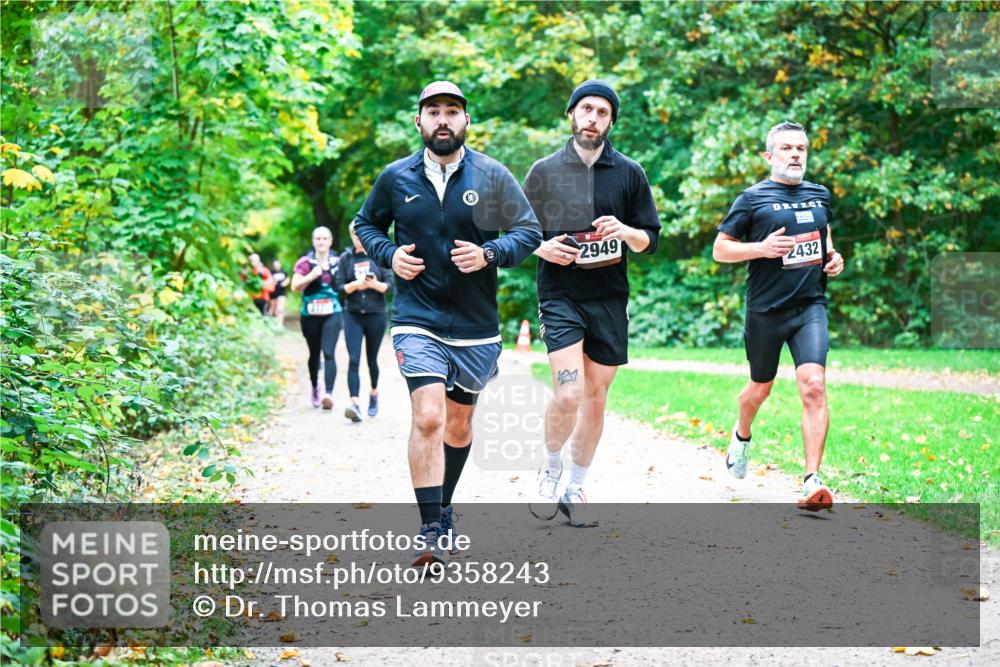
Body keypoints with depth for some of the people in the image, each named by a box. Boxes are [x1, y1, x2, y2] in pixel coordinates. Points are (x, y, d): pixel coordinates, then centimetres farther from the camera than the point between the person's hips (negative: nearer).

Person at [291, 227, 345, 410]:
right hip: (310, 315, 1)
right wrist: (311, 276, -17)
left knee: (328, 353, -15)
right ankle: (315, 388, 36)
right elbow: (295, 286, -3)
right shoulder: (305, 262, 2)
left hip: (332, 314, -1)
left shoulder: (338, 262, 7)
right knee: (314, 354, 14)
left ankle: (329, 393, -26)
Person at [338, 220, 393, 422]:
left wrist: (375, 284, -21)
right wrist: (356, 285, -17)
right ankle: (354, 404, -22)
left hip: (376, 314, 0)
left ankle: (374, 393, 38)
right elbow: (341, 288, 2)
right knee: (354, 360, -13)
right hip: (353, 315, 0)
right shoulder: (346, 258, 4)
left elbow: (390, 284, -2)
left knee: (372, 359, 12)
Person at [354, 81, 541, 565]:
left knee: (458, 423, 15)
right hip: (417, 320, -2)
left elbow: (530, 231, 4)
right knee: (427, 419, -18)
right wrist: (389, 254, -4)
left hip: (476, 325, 2)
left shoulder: (492, 176, -1)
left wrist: (489, 253, -14)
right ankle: (430, 531, -16)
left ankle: (443, 505, 38)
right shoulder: (396, 178, 1)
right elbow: (365, 225, 17)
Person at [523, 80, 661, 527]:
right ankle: (550, 468, 10)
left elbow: (651, 239, 8)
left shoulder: (630, 173, 5)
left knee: (595, 398, 9)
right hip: (560, 296, -2)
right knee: (568, 394, -17)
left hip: (610, 300, 2)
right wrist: (541, 247, -10)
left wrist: (627, 233, -13)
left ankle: (576, 488, 24)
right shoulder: (544, 171, 3)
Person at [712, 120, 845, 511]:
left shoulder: (820, 195, 11)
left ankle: (812, 480, -18)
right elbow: (719, 249, -1)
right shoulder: (752, 199, -3)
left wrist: (834, 258, 9)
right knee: (760, 389, 15)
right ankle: (741, 436, 49)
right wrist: (761, 248, -17)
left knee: (813, 386, -17)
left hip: (810, 306, 2)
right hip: (765, 310, -2)